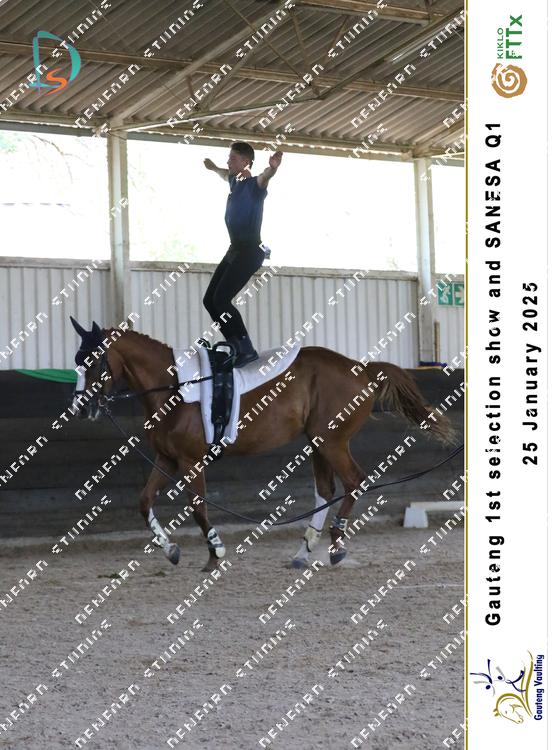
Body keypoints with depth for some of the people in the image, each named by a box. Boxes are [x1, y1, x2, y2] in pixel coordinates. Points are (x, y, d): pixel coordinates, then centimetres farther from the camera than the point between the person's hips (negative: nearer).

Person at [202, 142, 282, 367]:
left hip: (250, 251, -9)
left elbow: (264, 177, -37)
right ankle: (237, 346, 11)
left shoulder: (254, 184, -12)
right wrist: (213, 168, 60)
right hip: (234, 249, 10)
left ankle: (247, 350, -11)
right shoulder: (235, 181, 13)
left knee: (221, 299, -18)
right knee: (209, 300, 7)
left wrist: (272, 169, -60)